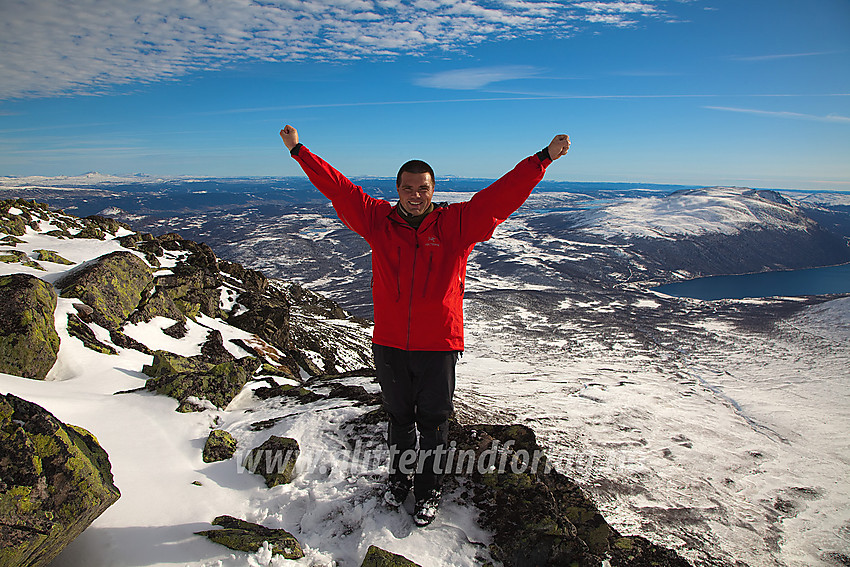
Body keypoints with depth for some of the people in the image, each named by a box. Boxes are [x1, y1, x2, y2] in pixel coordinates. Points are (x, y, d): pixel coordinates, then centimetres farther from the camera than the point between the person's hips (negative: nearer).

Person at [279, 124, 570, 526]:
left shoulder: (457, 224, -4)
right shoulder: (378, 221, 0)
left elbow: (502, 194, -8)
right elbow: (338, 189, 2)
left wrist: (544, 158, -14)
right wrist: (299, 152, 3)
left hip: (438, 346, -2)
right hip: (389, 345, 2)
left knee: (432, 423, 12)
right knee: (400, 418, 21)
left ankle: (428, 492, 31)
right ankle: (400, 477, 44)